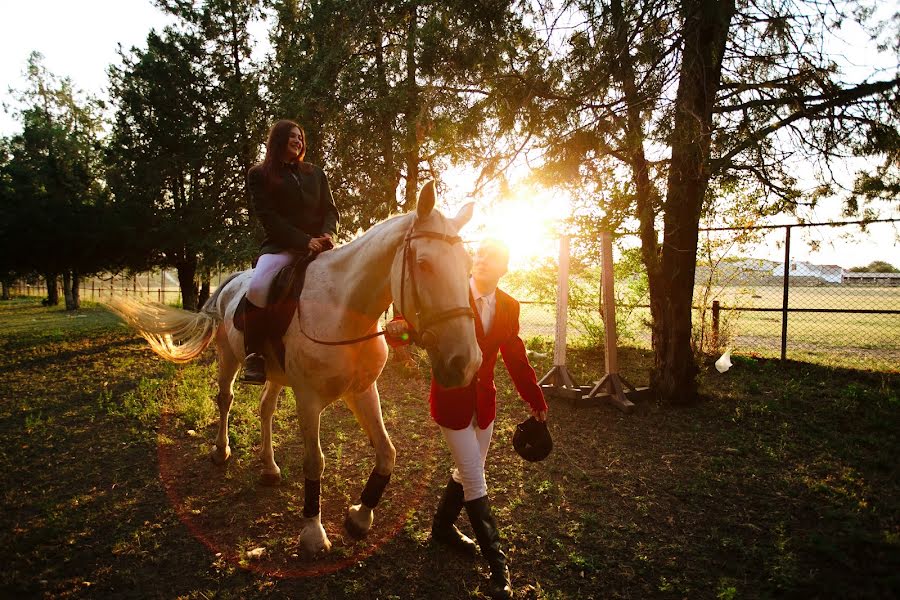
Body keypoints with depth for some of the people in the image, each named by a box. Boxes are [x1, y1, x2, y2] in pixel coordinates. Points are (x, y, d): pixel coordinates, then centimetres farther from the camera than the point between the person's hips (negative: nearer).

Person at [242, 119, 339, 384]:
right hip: (281, 247, -3)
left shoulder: (315, 173, 20)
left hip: (319, 245, 4)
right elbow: (269, 217, -3)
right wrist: (303, 241, -16)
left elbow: (331, 210, 12)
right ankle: (254, 357, -18)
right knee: (258, 288, -32)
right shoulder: (259, 174, 8)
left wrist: (327, 235, -11)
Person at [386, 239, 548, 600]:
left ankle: (442, 528, 44)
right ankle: (497, 565, 13)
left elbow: (516, 357, 7)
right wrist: (399, 328, -48)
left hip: (484, 400, 5)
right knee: (476, 482, -1)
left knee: (468, 472, 19)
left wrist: (535, 399, 10)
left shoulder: (509, 307, -1)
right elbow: (420, 321, -24)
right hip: (452, 399, -5)